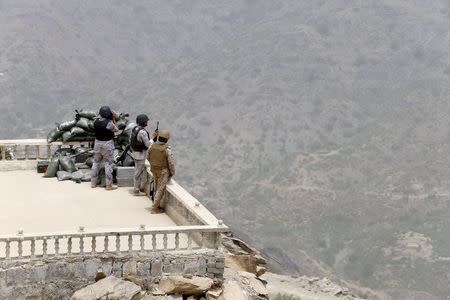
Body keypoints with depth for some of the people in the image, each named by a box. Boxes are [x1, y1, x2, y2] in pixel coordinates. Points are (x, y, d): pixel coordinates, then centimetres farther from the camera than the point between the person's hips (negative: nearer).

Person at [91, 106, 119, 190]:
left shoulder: (96, 122, -4)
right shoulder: (109, 123, -22)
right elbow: (116, 129, -5)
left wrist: (111, 119, 5)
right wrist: (114, 119, -3)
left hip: (97, 143, 6)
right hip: (107, 145, -6)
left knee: (96, 163, 16)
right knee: (108, 164, 1)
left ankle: (93, 183, 22)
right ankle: (109, 185, 4)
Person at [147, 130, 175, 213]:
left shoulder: (152, 146, -8)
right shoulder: (167, 149, -23)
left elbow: (148, 157, 6)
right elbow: (171, 163, -17)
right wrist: (172, 172, -1)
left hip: (154, 170, 6)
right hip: (163, 171, -6)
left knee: (157, 188, 21)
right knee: (160, 189, 3)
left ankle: (157, 205, 31)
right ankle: (155, 208, 4)